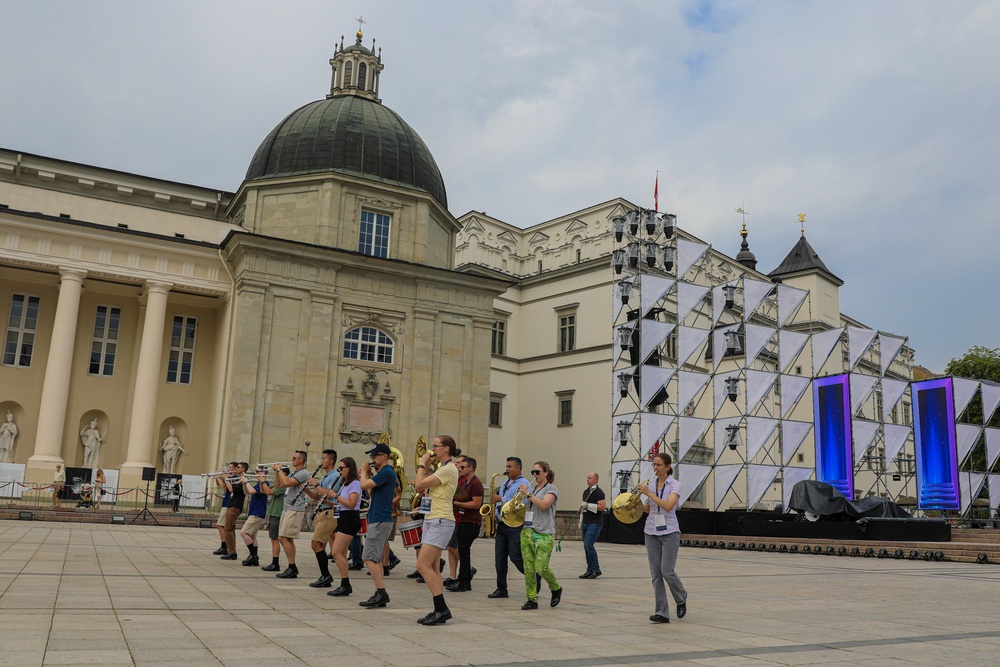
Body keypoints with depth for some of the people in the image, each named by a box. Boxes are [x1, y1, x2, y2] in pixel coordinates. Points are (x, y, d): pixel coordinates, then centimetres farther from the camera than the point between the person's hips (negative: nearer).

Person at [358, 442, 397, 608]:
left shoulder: (386, 472, -15)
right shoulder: (382, 473, 17)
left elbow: (364, 485, -20)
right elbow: (371, 492, 20)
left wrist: (364, 473, -1)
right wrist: (367, 474, 11)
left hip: (380, 522, -11)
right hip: (379, 521, 11)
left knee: (370, 558, -13)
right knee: (376, 559, 11)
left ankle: (381, 593, -15)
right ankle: (380, 595, 13)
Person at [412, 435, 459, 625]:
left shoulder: (448, 469, -13)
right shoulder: (442, 468, 18)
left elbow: (419, 485, -17)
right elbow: (420, 486, 17)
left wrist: (422, 464, -3)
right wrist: (424, 465, 14)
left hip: (441, 522, -10)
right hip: (432, 520, 10)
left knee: (423, 565, -14)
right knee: (432, 568, 8)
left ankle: (442, 609, -10)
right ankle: (440, 611, 11)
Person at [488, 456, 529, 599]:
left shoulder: (523, 484, -8)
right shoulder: (505, 484, 20)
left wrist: (501, 499, -18)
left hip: (515, 526, -8)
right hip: (501, 524, 8)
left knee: (516, 557, -7)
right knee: (499, 559, 6)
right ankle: (501, 589, 11)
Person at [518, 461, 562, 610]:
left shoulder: (551, 489, -1)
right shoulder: (532, 488, 18)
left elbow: (544, 505, -17)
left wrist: (528, 494, -17)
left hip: (544, 534, -6)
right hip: (527, 532, 6)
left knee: (541, 567, -11)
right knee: (528, 568, 0)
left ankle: (556, 588, 16)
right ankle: (532, 599, 7)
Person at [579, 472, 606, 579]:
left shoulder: (598, 492, -9)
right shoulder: (586, 491, 17)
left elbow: (603, 506, -19)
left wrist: (588, 505, -19)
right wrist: (581, 522, 21)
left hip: (595, 523, -8)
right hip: (586, 523, 8)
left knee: (589, 545, -15)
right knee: (586, 547, 7)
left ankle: (596, 570, -5)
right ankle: (590, 571, 14)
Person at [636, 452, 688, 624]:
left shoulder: (674, 485, -8)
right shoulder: (651, 484, 7)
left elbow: (668, 506, -23)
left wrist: (649, 493, -24)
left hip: (669, 532, -5)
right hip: (651, 532, 5)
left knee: (667, 571, -9)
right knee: (656, 574, 1)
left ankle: (681, 599, 20)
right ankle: (662, 612, 5)